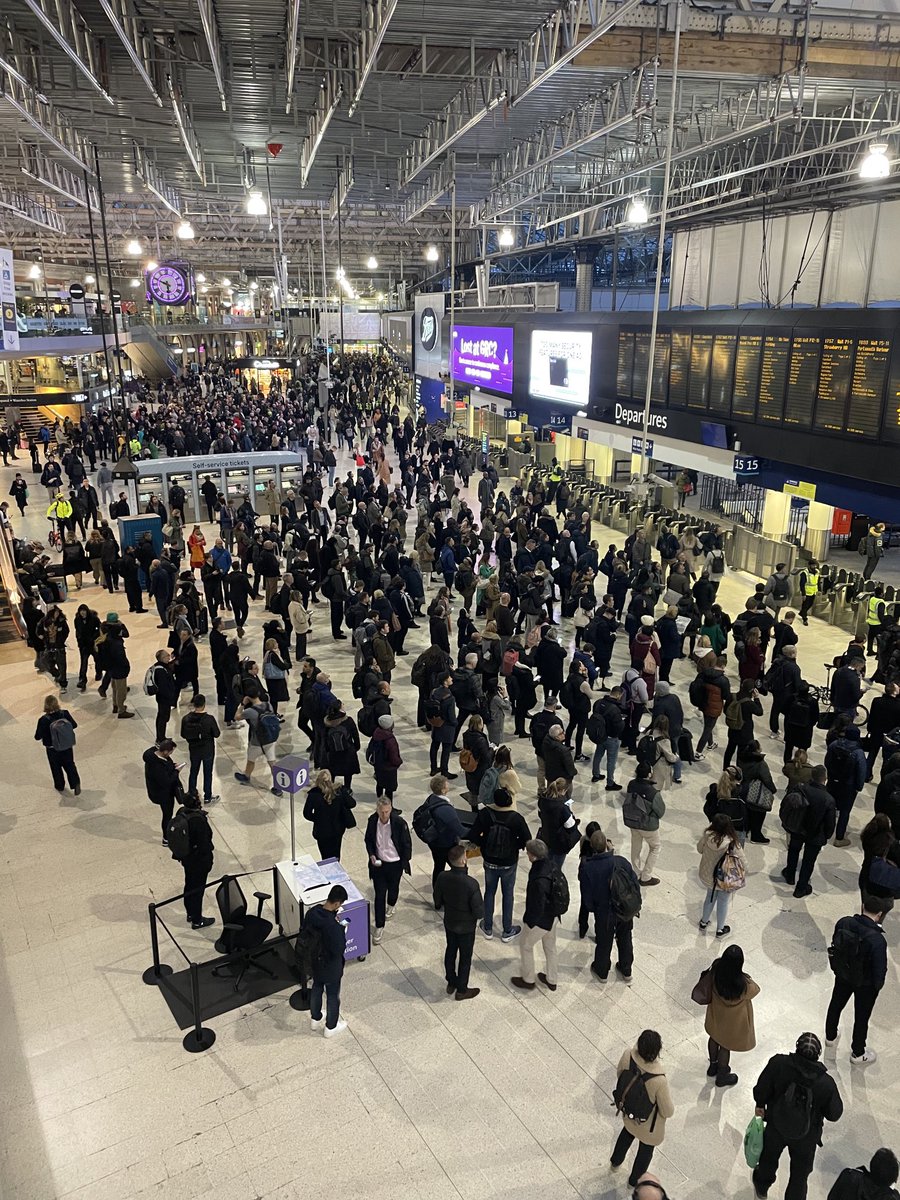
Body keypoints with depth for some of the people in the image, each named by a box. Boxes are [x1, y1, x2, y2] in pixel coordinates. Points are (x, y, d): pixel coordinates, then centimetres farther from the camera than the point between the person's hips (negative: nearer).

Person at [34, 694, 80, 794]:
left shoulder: (44, 720, -25)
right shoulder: (65, 714, -17)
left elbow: (37, 737, -16)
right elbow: (74, 725, -2)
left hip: (53, 749, -2)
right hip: (67, 747, 2)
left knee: (56, 768, 22)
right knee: (70, 765, 21)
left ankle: (60, 786, 39)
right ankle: (76, 783, 12)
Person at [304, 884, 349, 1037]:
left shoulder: (312, 912, -18)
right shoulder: (333, 926, -38)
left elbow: (304, 931, 0)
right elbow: (339, 950, -28)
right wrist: (341, 929, -18)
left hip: (314, 960, 6)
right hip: (331, 966, -6)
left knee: (317, 987, 30)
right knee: (333, 995, 18)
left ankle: (315, 1019, 51)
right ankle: (331, 1027, 39)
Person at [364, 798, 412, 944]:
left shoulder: (399, 822, -24)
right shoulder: (372, 821, -15)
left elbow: (407, 844, -11)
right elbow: (369, 840, 3)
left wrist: (405, 864, -6)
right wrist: (371, 855, -12)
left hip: (395, 864, -1)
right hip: (378, 863, 1)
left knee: (393, 888, 23)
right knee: (379, 895, 4)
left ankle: (391, 905, 57)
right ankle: (379, 927, 17)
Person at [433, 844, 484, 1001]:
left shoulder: (442, 877, -20)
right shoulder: (471, 884, -35)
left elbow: (438, 901, -4)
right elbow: (479, 912, -26)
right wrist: (481, 910, -4)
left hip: (449, 922, 5)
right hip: (466, 927, -4)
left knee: (451, 950, 26)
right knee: (465, 957, 18)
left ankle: (451, 983, 46)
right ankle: (461, 990, 36)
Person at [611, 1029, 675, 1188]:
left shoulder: (628, 1056, -31)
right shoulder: (659, 1080, -44)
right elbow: (668, 1112, -25)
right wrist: (669, 1109, -2)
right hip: (648, 1124, -4)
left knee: (628, 1131, 37)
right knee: (646, 1149, 29)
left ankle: (615, 1161, 63)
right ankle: (635, 1181, 55)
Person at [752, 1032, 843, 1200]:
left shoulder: (778, 1064, -30)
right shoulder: (826, 1083, -31)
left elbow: (761, 1091, -17)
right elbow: (834, 1114, -14)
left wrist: (760, 1105, 5)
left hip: (776, 1129, 2)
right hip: (806, 1137, -2)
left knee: (769, 1157, 32)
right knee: (800, 1174, 26)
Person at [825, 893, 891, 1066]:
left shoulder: (843, 923, -21)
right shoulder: (877, 940, -37)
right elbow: (880, 969, -24)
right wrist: (878, 985, -1)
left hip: (842, 975, 5)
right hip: (865, 983, -4)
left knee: (836, 1005, 28)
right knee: (861, 1017, 20)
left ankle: (830, 1037, 52)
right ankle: (858, 1054, 41)